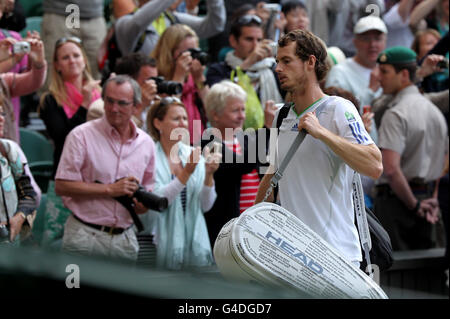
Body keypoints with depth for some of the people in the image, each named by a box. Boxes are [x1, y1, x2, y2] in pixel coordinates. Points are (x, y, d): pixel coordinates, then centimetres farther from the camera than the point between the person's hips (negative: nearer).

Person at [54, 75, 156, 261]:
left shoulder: (146, 143, 10)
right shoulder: (82, 135, -5)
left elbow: (148, 187, 22)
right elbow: (61, 186, -11)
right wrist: (109, 189, -13)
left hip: (125, 238, 4)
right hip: (85, 237, -4)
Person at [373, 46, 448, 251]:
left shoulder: (395, 114, -14)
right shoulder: (435, 110, 13)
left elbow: (392, 169, -24)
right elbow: (445, 161, 20)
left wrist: (414, 205, -14)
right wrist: (432, 200, 16)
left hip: (397, 199, -8)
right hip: (426, 194, 8)